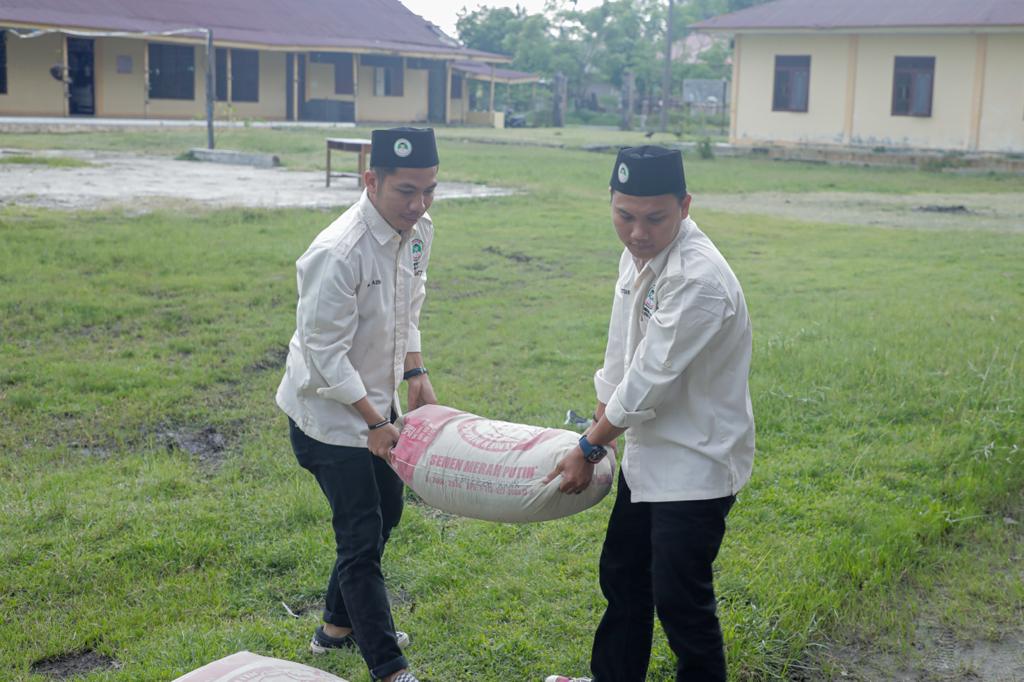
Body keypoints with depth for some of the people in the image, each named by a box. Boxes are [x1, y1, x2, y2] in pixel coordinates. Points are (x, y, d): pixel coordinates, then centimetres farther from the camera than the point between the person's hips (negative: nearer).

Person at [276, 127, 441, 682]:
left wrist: (416, 373, 1)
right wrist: (374, 423, -21)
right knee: (361, 538, -4)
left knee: (384, 512, 21)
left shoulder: (418, 231, -4)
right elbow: (324, 352, -26)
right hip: (330, 412, -9)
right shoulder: (337, 254, -30)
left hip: (375, 398, 9)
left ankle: (339, 625, 41)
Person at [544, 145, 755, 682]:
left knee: (679, 598, 0)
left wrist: (590, 448, -12)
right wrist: (598, 423, 14)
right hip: (648, 452, 9)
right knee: (621, 576, 23)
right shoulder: (637, 254, 1)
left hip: (694, 465, -9)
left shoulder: (698, 280, -28)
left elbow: (651, 379, -24)